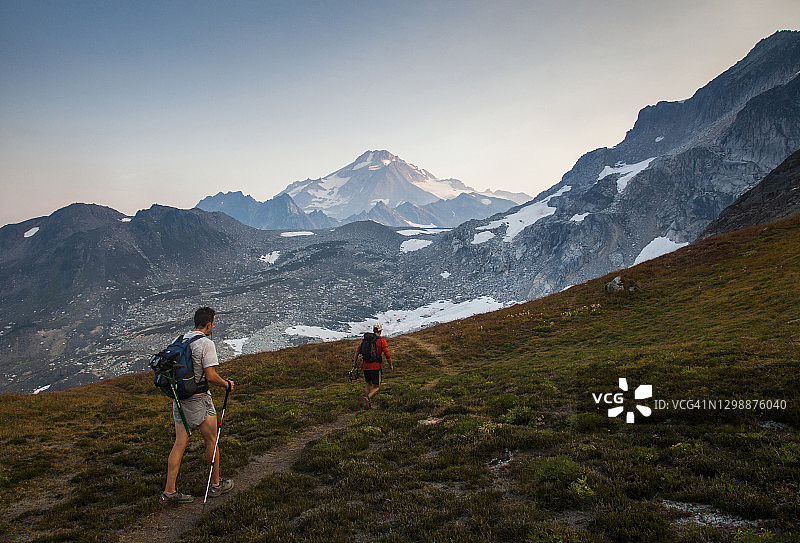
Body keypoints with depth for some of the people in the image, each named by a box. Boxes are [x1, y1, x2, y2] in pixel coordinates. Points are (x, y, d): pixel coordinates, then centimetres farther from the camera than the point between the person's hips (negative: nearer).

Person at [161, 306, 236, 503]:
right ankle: (215, 485, 20)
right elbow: (211, 376, -20)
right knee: (211, 441, 9)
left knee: (180, 443, 8)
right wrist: (227, 385, -3)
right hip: (198, 399, -7)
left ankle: (169, 491, 9)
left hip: (179, 398, 7)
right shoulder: (206, 343, -16)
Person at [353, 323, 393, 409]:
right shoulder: (381, 341, -6)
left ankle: (368, 402, 12)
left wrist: (354, 362, 18)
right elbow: (387, 355, -8)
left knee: (369, 384, 24)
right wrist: (391, 365, 6)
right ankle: (368, 398, -21)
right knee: (377, 387, 5)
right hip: (375, 367, -5)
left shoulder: (365, 339, 8)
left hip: (365, 366, 5)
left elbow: (357, 351, 8)